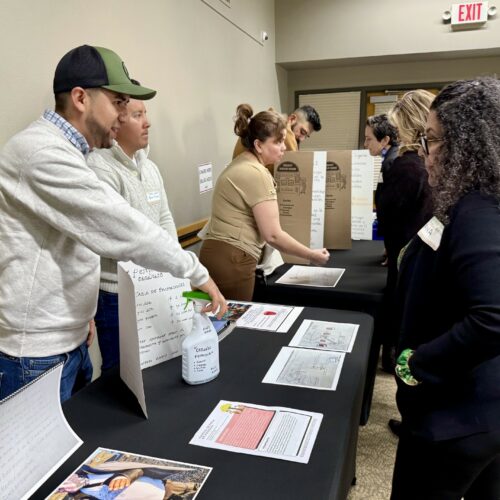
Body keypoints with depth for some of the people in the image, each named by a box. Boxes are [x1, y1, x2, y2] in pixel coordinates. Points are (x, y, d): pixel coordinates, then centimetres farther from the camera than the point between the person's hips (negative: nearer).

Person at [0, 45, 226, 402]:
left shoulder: (61, 150, 13)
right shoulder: (44, 152, -21)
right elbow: (120, 226, -27)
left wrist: (83, 315, 16)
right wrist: (196, 272, -20)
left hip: (70, 340, 10)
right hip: (36, 354, -9)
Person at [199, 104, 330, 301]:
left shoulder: (240, 164, 15)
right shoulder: (257, 174, -16)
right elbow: (272, 235, -18)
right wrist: (311, 255, -8)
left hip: (217, 255, 10)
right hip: (231, 261, -10)